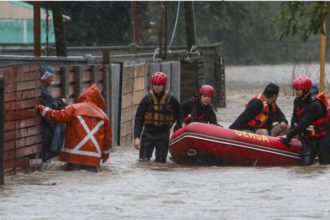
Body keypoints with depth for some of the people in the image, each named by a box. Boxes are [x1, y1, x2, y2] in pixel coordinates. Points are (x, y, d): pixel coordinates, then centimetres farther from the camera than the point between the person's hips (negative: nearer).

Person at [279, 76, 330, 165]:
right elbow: (294, 119, 1)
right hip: (307, 138, 6)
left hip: (322, 138, -6)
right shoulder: (297, 101, 1)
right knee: (307, 162, -7)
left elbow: (303, 124, -26)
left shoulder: (315, 104, -24)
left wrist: (288, 136, -26)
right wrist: (289, 136, -13)